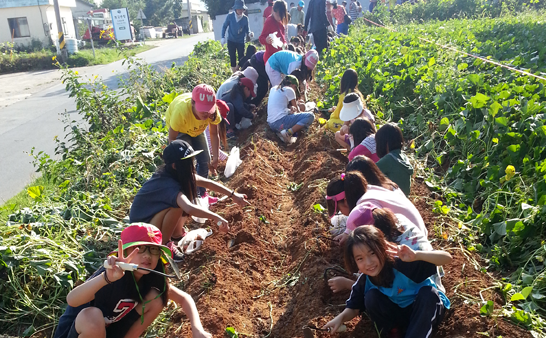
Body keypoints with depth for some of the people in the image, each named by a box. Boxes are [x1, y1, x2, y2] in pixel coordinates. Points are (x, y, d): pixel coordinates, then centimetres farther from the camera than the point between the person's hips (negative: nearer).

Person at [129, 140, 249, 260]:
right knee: (178, 205, -31)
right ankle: (164, 244, -10)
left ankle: (176, 234, 12)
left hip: (153, 213, 9)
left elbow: (207, 183, -4)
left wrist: (233, 194, -8)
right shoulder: (169, 185, -33)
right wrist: (216, 218, -46)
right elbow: (189, 208, -50)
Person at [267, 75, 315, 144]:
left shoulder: (273, 89, 21)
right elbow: (297, 109, 11)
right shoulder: (289, 90, 2)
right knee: (310, 116, -7)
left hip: (271, 124, 8)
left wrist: (290, 107, 15)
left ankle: (281, 131, 2)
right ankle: (287, 133, -19)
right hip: (280, 122, -8)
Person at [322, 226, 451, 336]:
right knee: (371, 296, -22)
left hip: (428, 311, -2)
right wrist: (341, 317, -26)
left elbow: (447, 258, -39)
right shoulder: (364, 281, -17)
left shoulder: (403, 264, -34)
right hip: (400, 315, 3)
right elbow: (354, 307, -5)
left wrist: (416, 255, -56)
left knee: (428, 292, -34)